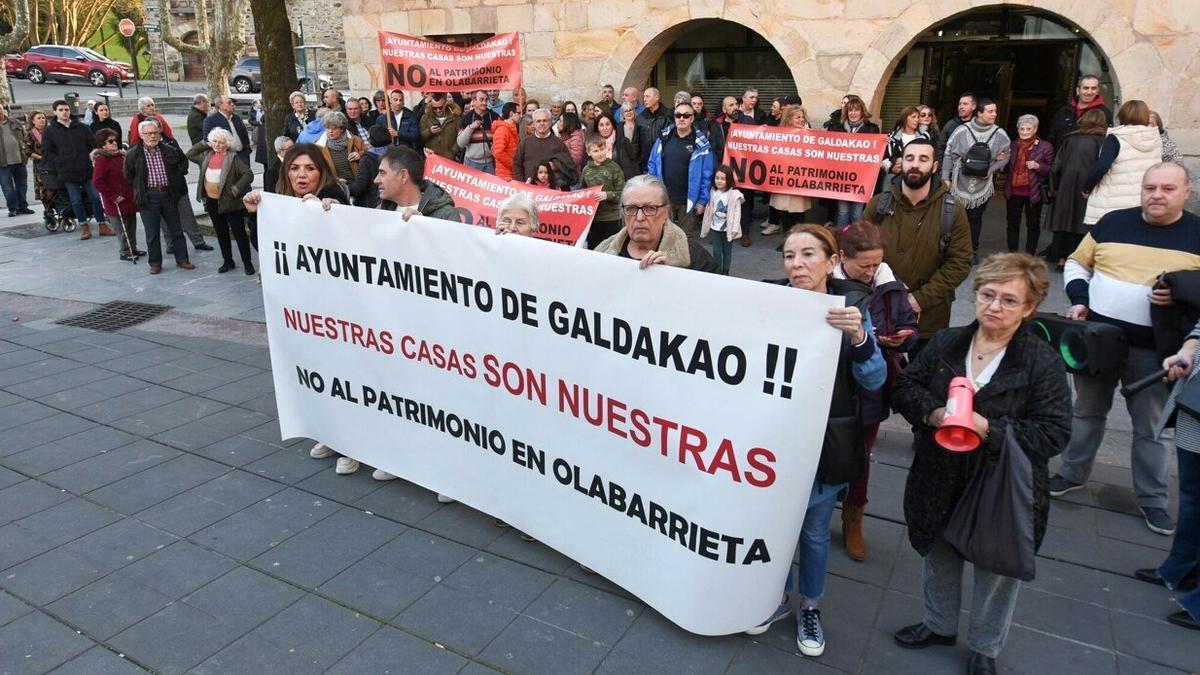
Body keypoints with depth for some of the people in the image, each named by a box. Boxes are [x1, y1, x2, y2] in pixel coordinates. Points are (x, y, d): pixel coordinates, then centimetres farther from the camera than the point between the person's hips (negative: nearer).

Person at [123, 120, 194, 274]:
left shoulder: (170, 150, 3)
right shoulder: (132, 154, -3)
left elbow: (183, 161, 21)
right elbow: (128, 177, 5)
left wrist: (178, 177, 13)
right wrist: (139, 191, 5)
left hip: (168, 195, 2)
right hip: (148, 197, -2)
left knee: (176, 230, 9)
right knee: (152, 234, 4)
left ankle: (182, 260, 18)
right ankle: (155, 263, 15)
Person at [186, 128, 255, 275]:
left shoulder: (233, 158, -10)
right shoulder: (206, 155, 9)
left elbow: (248, 174, -16)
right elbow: (190, 154, 19)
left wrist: (236, 189, -23)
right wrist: (204, 144, 8)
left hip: (230, 202, -6)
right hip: (212, 201, 6)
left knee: (239, 232, 1)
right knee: (221, 233, 14)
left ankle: (247, 263, 10)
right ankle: (227, 262, 26)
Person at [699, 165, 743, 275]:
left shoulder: (734, 194, -15)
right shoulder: (713, 193, 0)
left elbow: (737, 212, -15)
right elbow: (709, 210, 5)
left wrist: (734, 229, -18)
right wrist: (706, 226, 7)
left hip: (728, 228, -4)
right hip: (715, 228, 4)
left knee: (727, 251, 10)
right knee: (716, 251, 9)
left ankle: (725, 272, 22)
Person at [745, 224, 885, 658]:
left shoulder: (852, 305, -10)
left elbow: (874, 381, -11)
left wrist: (857, 336, -31)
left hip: (825, 443, -1)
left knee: (814, 529, 16)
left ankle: (810, 606, 40)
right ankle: (777, 597, 41)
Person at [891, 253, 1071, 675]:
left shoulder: (1044, 362, -15)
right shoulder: (946, 344, -4)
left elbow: (1054, 433, -17)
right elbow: (904, 387, 0)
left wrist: (989, 430, -28)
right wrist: (933, 413, -20)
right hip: (940, 483, 4)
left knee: (997, 571, 16)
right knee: (939, 557, 23)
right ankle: (939, 625, 49)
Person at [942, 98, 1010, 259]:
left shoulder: (1000, 134, -3)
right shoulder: (962, 130, -8)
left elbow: (1005, 156, 6)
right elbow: (949, 154, -3)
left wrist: (990, 170, -9)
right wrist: (945, 177, -4)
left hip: (983, 185, 1)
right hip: (960, 183, -1)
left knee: (975, 218, 9)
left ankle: (973, 250, 21)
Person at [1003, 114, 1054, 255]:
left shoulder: (1045, 147, -5)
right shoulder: (1012, 145, 7)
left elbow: (1051, 170, -5)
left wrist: (1038, 166, -21)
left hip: (1033, 192, -4)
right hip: (1014, 191, 4)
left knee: (1033, 225, 5)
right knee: (1012, 223, 11)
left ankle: (1030, 255, 13)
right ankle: (1012, 253, 22)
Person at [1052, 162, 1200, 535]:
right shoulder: (1113, 222, 2)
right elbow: (1077, 264, 10)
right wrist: (1079, 300, -5)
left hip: (1154, 350, -2)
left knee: (1150, 426, 9)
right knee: (1087, 411, 17)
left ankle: (1152, 498, 25)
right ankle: (1072, 473, 34)